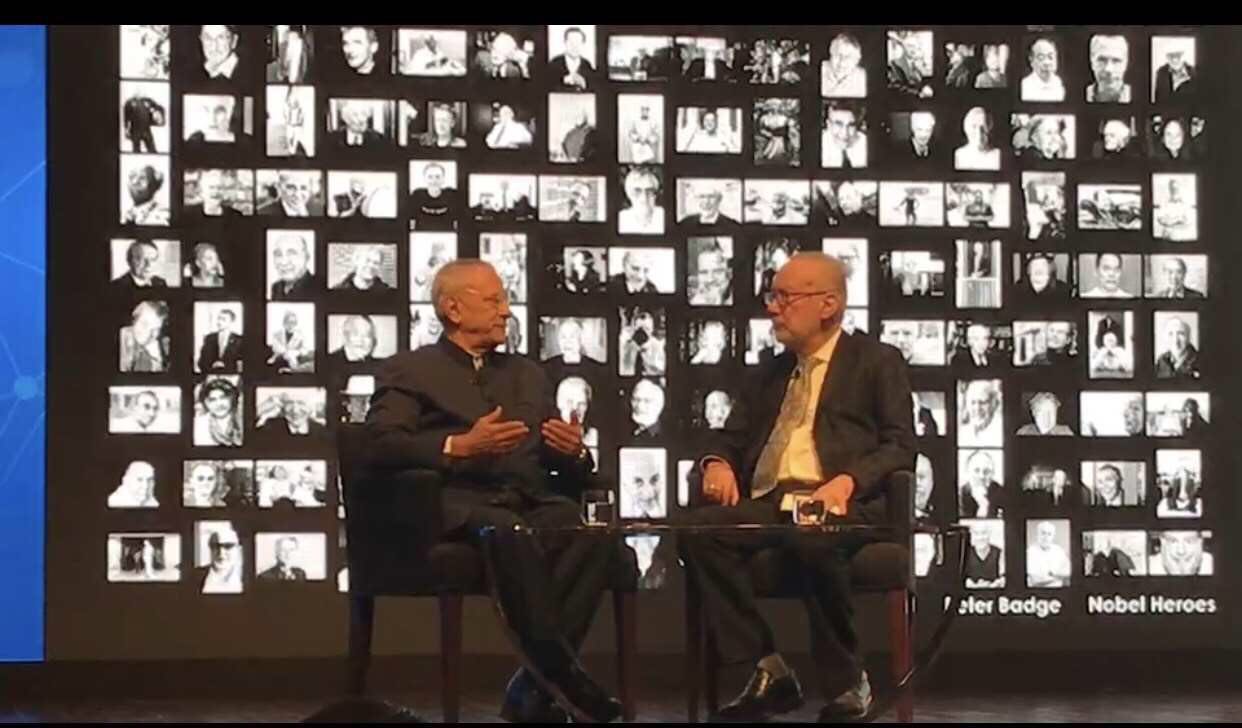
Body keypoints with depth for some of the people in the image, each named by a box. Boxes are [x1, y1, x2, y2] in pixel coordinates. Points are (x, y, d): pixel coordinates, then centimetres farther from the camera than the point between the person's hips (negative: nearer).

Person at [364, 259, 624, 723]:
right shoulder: (409, 371, 16)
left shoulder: (527, 374, 31)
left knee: (597, 532, -30)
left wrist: (575, 451, 0)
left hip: (529, 501, 5)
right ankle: (560, 673, -37)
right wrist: (460, 446, -15)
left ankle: (534, 686, -31)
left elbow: (566, 466, 25)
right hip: (459, 503, -4)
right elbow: (381, 444, -3)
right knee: (509, 531, -40)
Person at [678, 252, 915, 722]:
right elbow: (729, 437, 23)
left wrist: (848, 479, -19)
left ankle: (846, 682, -19)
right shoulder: (770, 374, 27)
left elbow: (900, 446, 1)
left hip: (840, 503, -5)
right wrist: (716, 463, -3)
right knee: (698, 528, -26)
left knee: (813, 539, -40)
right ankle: (768, 670, -20)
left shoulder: (877, 362, 12)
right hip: (769, 503, 5)